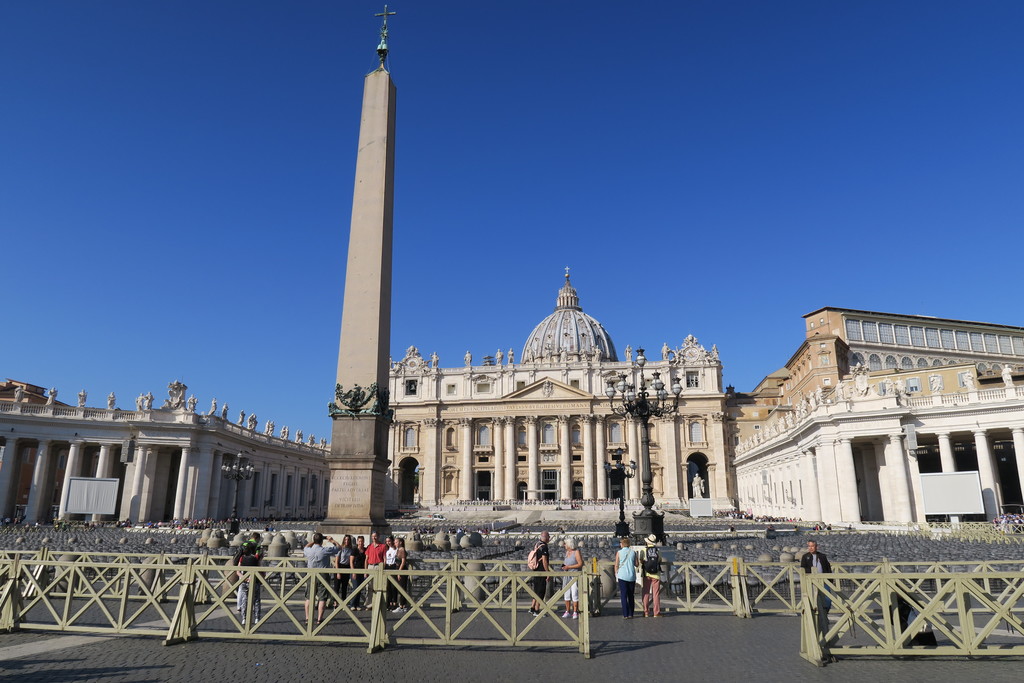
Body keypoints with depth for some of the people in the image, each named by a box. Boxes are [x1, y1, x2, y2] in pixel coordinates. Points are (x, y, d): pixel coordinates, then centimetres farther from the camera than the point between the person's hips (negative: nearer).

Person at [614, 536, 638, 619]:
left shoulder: (619, 553, -4)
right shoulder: (633, 552, 2)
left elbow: (616, 565, -3)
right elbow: (636, 564, 6)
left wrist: (616, 574, 12)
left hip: (622, 576, -3)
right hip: (632, 576, 3)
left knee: (623, 596, 1)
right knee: (631, 596, 13)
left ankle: (625, 614, -3)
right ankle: (630, 614, 14)